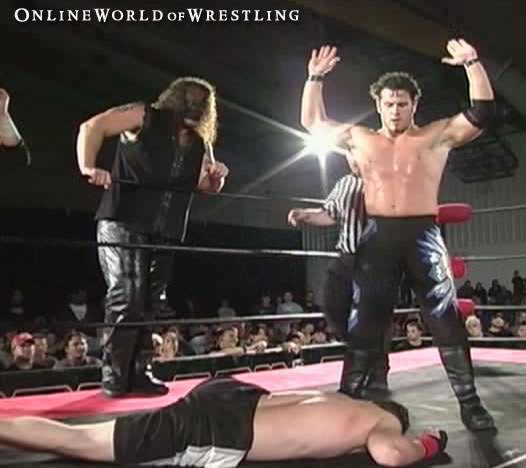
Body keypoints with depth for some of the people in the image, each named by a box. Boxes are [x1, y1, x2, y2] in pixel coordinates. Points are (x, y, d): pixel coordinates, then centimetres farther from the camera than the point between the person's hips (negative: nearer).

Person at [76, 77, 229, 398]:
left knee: (150, 303, 8)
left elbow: (207, 186, 22)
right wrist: (88, 167, -24)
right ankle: (114, 377, 0)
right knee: (127, 297, -11)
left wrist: (217, 176, -2)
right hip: (123, 223, -6)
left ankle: (138, 373, 17)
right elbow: (93, 127, -9)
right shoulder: (146, 117, -2)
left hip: (165, 232, 6)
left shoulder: (200, 144, 14)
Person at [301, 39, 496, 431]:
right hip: (378, 237, 2)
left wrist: (473, 65, -8)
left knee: (446, 319, -3)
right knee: (365, 321, 4)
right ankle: (347, 398, 12)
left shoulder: (436, 136, 7)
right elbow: (313, 122, 20)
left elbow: (482, 115, 0)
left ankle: (469, 402, 6)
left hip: (423, 234, -1)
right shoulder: (360, 139, 13)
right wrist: (315, 78, 12)